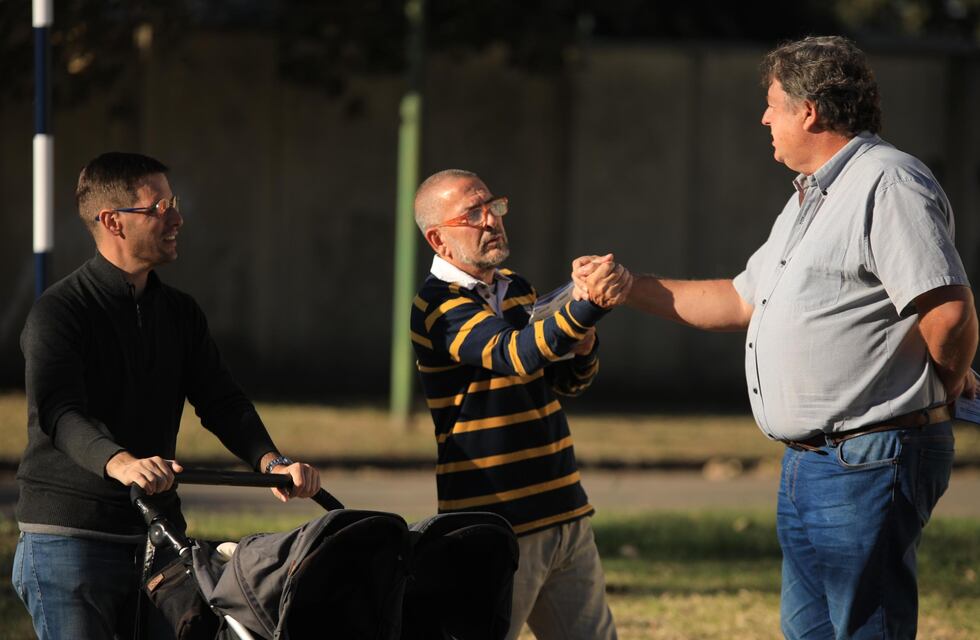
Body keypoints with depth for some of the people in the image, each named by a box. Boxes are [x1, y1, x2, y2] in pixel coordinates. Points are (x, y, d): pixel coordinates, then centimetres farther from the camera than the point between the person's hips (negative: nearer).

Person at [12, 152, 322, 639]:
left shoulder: (180, 313, 14)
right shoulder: (59, 311, -9)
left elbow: (220, 401, 6)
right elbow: (58, 411, -25)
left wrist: (270, 461, -14)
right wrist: (119, 462, -44)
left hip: (155, 533, 7)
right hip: (69, 538, -7)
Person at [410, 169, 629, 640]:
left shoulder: (516, 289, 14)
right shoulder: (438, 306, -12)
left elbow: (565, 381, 22)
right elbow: (514, 354, -30)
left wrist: (584, 350, -2)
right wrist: (585, 305, -45)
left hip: (565, 514, 8)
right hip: (494, 527, -8)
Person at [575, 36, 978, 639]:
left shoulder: (890, 185, -15)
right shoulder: (809, 200, 20)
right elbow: (741, 301, 28)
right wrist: (629, 289, 23)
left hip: (869, 464, -11)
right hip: (809, 465, 11)